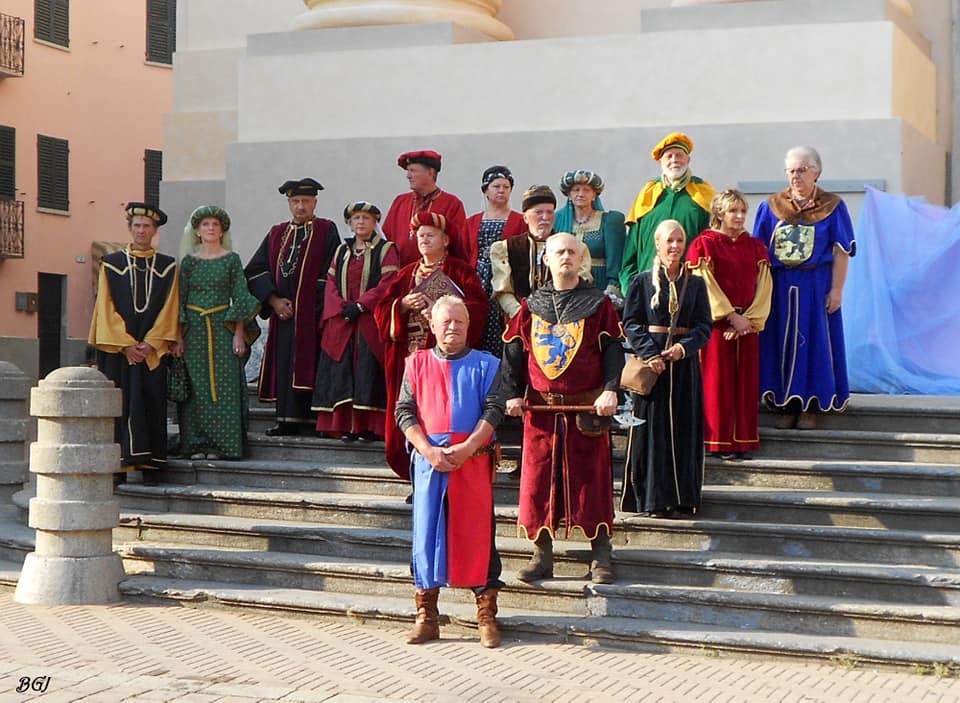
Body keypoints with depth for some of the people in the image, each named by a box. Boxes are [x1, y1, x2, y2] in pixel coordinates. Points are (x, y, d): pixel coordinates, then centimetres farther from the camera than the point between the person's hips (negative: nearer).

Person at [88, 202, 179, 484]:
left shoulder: (167, 267, 9)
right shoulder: (111, 263, 6)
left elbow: (170, 309, 3)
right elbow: (106, 308, 1)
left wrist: (151, 343, -9)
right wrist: (126, 344, -9)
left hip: (153, 350, 1)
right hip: (116, 348, -1)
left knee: (151, 404, -1)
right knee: (119, 404, -4)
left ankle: (148, 465, 2)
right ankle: (119, 466, -2)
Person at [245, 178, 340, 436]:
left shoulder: (326, 231, 3)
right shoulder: (277, 234, 16)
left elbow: (330, 274, -5)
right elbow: (255, 270, 11)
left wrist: (321, 310, -12)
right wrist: (273, 299, -3)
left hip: (312, 313, -5)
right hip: (283, 314, 5)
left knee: (307, 364, -9)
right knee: (283, 364, 2)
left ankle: (309, 419, -8)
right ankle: (287, 420, 6)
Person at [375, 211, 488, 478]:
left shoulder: (460, 271, 5)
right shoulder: (407, 274, 19)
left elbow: (478, 307, -9)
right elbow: (381, 311, 11)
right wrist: (404, 305, -9)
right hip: (411, 355, 4)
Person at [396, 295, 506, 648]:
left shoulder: (486, 364, 7)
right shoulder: (416, 364, 11)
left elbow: (494, 411, -2)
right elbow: (404, 412, 4)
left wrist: (466, 448, -14)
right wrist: (429, 451, -10)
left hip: (473, 461, -1)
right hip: (427, 460, 1)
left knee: (477, 534, -1)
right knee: (426, 532, 2)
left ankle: (486, 616, 5)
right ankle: (426, 616, 10)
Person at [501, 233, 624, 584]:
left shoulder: (598, 304, 2)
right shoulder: (531, 306, 9)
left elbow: (613, 350, -2)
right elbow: (512, 352, 8)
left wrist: (610, 390, -15)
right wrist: (513, 394, -2)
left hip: (587, 409, -2)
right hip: (540, 409, 2)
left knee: (592, 480, 0)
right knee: (538, 480, 4)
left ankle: (601, 558, 7)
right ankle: (542, 556, 13)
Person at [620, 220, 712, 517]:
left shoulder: (696, 284, 8)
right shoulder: (642, 282, 2)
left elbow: (704, 325, 4)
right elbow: (630, 323, -3)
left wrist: (683, 347, -14)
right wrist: (650, 353, -16)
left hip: (684, 362, 2)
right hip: (650, 360, -2)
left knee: (684, 429, 2)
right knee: (652, 428, -2)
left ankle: (681, 498, 7)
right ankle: (654, 499, 2)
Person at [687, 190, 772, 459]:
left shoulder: (755, 247, 12)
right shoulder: (704, 245, -2)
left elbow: (763, 286, 5)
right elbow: (705, 286, -10)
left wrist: (750, 319, -9)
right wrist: (731, 316, -16)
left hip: (747, 324, 4)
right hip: (716, 323, -4)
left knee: (746, 381, 4)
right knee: (718, 380, -3)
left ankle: (743, 441, 9)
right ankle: (720, 442, 1)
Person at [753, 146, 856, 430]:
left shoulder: (832, 207, 1)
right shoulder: (771, 207, 7)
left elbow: (841, 252, -3)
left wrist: (836, 290, -11)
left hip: (816, 286, -2)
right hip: (779, 287, 2)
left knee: (813, 342, 1)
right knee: (781, 342, 3)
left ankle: (810, 407, 7)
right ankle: (786, 405, 10)